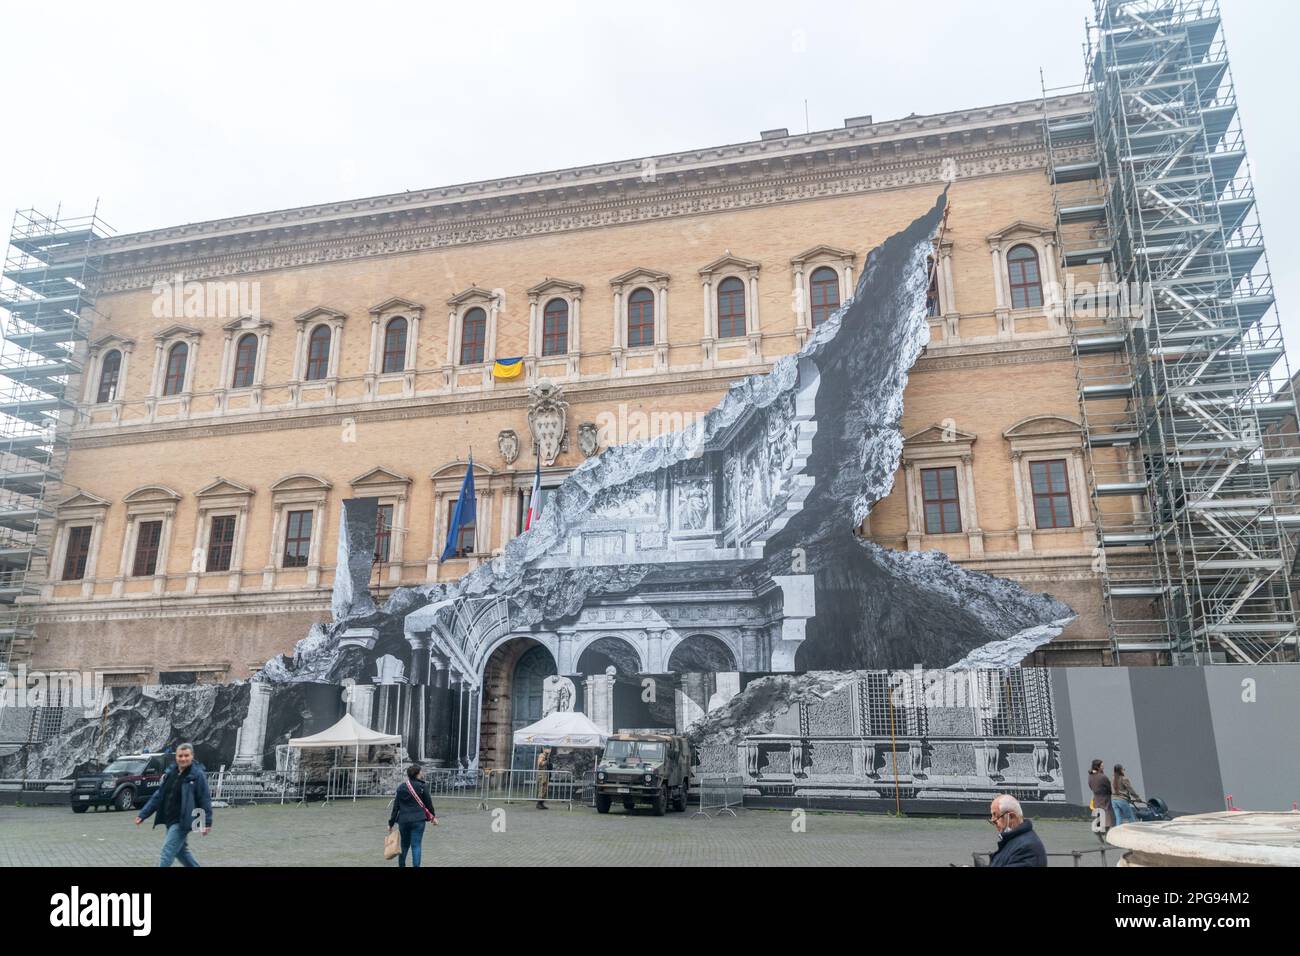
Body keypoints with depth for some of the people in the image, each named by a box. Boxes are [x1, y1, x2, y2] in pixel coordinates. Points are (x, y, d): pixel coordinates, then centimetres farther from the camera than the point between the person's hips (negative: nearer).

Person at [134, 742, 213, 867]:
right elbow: (158, 796, 12)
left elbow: (205, 800, -12)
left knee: (167, 853, -10)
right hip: (169, 820, 7)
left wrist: (207, 822, -15)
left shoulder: (197, 775, -12)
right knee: (181, 851, 18)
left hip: (182, 822, -7)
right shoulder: (170, 773, 7)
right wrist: (143, 815, 8)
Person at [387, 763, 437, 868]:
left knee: (404, 844, 19)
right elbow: (428, 803, 2)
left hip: (403, 820, 4)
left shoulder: (401, 787, 4)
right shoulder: (422, 786, -5)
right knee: (416, 845, -1)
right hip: (418, 820, -4)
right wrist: (433, 816, 16)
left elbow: (395, 806, 5)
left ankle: (401, 864, 27)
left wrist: (391, 823, 11)